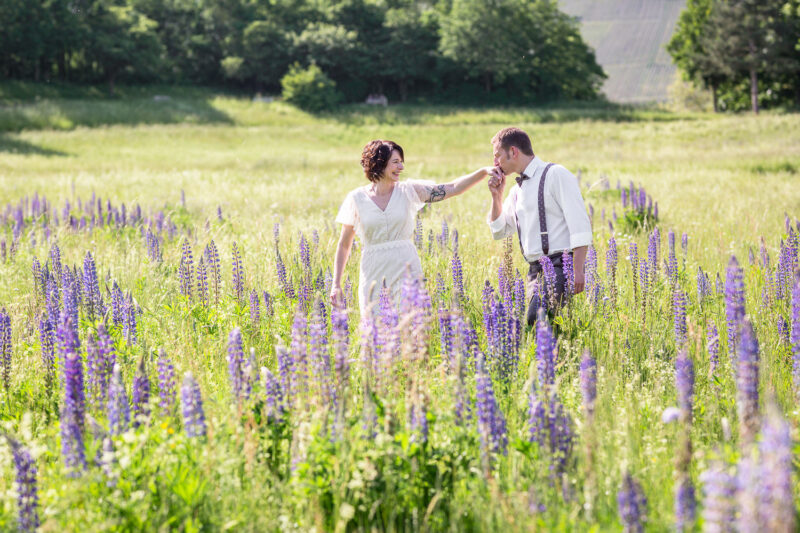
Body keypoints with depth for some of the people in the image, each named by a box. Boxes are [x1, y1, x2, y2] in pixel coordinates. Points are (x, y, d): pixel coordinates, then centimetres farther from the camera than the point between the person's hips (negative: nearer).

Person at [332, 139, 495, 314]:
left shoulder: (408, 191, 2)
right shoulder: (356, 198, 1)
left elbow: (452, 189, -3)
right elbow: (344, 244, 7)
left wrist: (484, 172, -14)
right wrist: (336, 284, 4)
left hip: (406, 273, 1)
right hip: (374, 277, 0)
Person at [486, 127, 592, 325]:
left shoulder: (556, 175, -4)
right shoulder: (517, 190, 20)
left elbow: (579, 225, -12)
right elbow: (499, 230, 30)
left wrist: (577, 271, -21)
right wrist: (496, 196, 15)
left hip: (559, 266, -8)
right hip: (535, 270, 8)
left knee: (537, 317, -27)